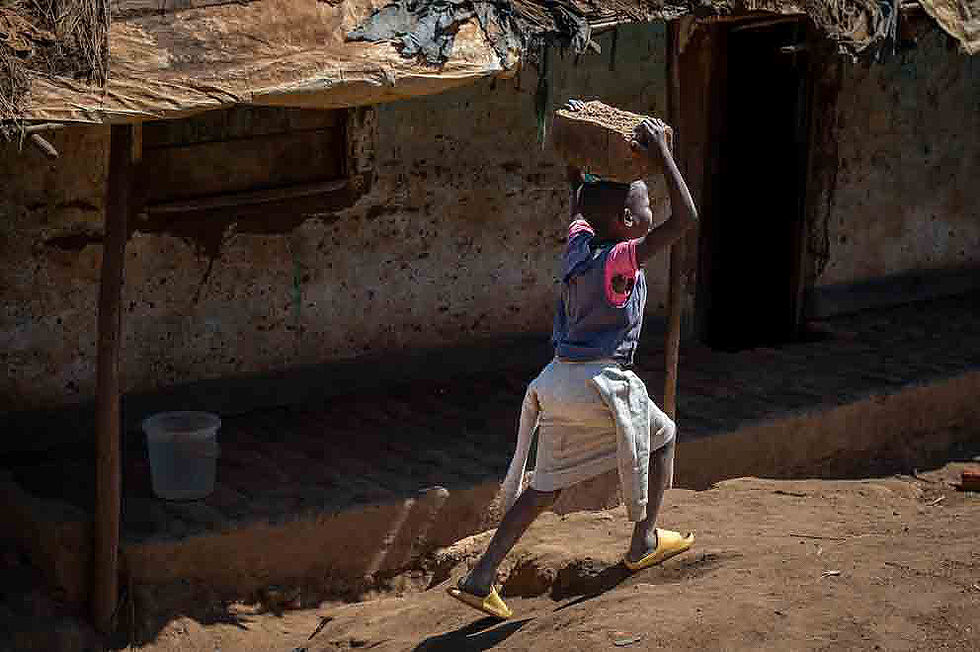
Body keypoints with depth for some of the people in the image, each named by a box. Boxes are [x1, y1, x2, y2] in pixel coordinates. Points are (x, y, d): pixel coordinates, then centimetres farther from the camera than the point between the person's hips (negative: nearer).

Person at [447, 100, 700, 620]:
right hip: (600, 383, -7)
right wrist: (662, 154, -19)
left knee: (546, 486, 12)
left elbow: (578, 195, 24)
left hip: (558, 381, 7)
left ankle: (480, 578, 7)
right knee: (661, 435, 21)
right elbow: (684, 219, -21)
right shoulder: (621, 259, -16)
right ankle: (644, 541, 30)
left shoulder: (579, 242, 4)